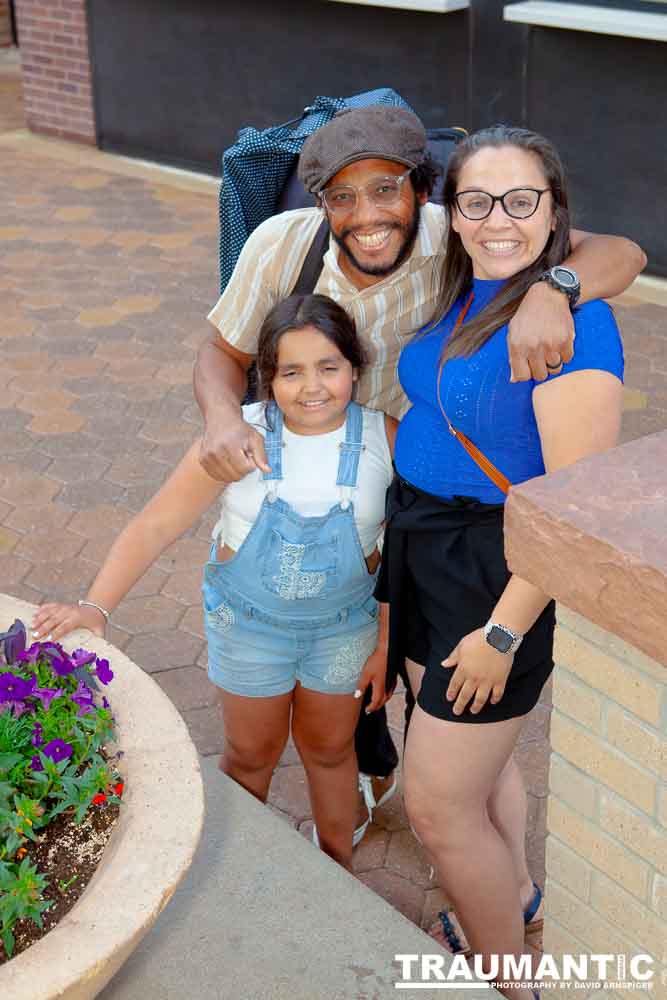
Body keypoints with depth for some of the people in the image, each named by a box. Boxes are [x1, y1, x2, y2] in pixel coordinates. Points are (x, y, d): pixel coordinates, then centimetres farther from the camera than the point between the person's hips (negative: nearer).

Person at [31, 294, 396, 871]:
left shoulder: (384, 438, -20)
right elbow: (156, 524, -21)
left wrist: (386, 645, -4)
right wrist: (96, 606, -30)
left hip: (345, 623, 1)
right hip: (250, 622, 0)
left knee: (330, 749, 22)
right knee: (251, 754, 20)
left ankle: (339, 868, 48)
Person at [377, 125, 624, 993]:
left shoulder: (569, 319, -23)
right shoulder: (455, 291, 2)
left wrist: (504, 632, -21)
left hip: (502, 572, -8)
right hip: (425, 551, 8)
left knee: (438, 806, 3)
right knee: (477, 752, 26)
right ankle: (513, 894, 53)